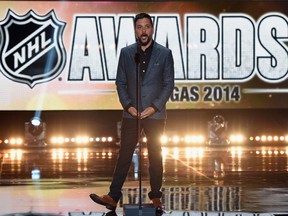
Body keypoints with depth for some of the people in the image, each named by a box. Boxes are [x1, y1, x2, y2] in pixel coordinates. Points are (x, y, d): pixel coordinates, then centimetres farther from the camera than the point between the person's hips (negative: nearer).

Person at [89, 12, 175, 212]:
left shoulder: (164, 53, -1)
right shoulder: (126, 53, 5)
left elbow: (169, 84, -2)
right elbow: (120, 82, 6)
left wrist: (154, 107, -11)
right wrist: (128, 105, -6)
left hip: (155, 114, -1)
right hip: (132, 113, 1)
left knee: (155, 156, 5)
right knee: (124, 156, 0)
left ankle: (156, 197, 13)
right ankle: (113, 197, -1)